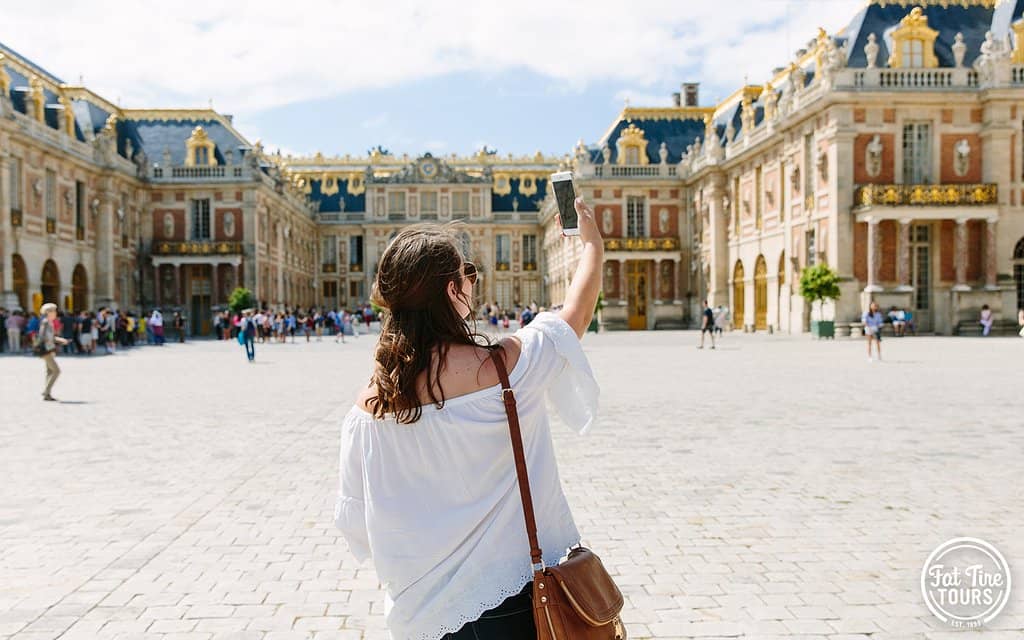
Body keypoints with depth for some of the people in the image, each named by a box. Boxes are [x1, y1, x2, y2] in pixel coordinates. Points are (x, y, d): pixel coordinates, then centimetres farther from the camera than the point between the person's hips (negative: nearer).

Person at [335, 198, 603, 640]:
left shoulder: (368, 404, -10)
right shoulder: (504, 364, -21)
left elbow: (355, 522, 0)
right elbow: (576, 314, -1)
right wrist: (593, 245, 16)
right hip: (514, 604, -3)